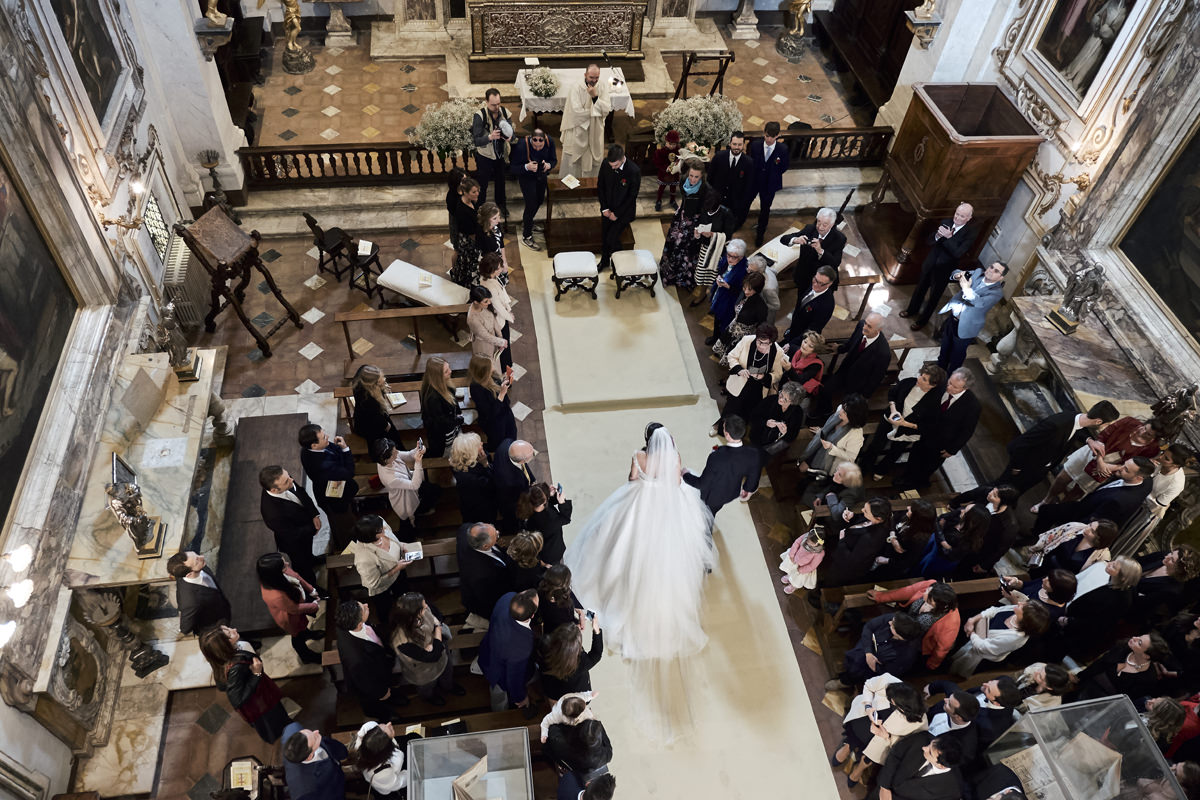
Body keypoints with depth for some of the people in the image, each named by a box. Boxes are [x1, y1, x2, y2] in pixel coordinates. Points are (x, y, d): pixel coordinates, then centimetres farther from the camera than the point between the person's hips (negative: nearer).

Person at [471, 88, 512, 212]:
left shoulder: (505, 112, -13)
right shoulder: (479, 115, -25)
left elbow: (512, 134, -7)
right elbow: (476, 141, -29)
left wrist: (509, 137, -33)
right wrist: (490, 137, -48)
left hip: (500, 154, 4)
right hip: (484, 156, -4)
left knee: (501, 181, 23)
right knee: (482, 185, 10)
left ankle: (501, 204, 46)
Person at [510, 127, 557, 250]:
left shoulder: (550, 142, -21)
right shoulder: (522, 145, -32)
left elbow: (554, 160, -7)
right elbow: (514, 168, -25)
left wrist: (549, 165, -31)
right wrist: (527, 167, -45)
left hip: (541, 175, 6)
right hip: (526, 177, -5)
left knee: (539, 200, 20)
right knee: (531, 204, -10)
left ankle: (526, 221, 51)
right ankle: (526, 237, 4)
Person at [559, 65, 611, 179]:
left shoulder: (603, 87, -6)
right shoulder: (576, 89, -16)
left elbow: (606, 110, -14)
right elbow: (577, 111, -24)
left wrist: (595, 96, -25)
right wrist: (596, 111, -15)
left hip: (595, 134, 3)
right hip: (577, 134, -3)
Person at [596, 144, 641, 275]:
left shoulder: (634, 171, -27)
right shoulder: (605, 164, -14)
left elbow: (632, 196, -18)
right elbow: (600, 186, 0)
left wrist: (617, 214, -14)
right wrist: (605, 208, -4)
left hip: (624, 211, -5)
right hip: (608, 209, 5)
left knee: (612, 238, -8)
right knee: (604, 236, 17)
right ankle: (604, 261, 43)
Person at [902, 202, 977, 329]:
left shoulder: (970, 233, -20)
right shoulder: (946, 222, -10)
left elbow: (958, 253, -29)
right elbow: (929, 241, -7)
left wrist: (948, 237, -35)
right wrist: (937, 235, -28)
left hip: (943, 270, -4)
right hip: (929, 264, 4)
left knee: (934, 296, 15)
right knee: (920, 288, 25)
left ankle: (922, 320, 36)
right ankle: (912, 309, 49)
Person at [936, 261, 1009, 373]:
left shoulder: (997, 292, -20)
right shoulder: (978, 273, -3)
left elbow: (981, 302, -38)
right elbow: (956, 273, 8)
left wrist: (967, 289, -46)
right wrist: (957, 275, -16)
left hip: (965, 327, -6)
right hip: (952, 317, 6)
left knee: (957, 353, 13)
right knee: (945, 347, 24)